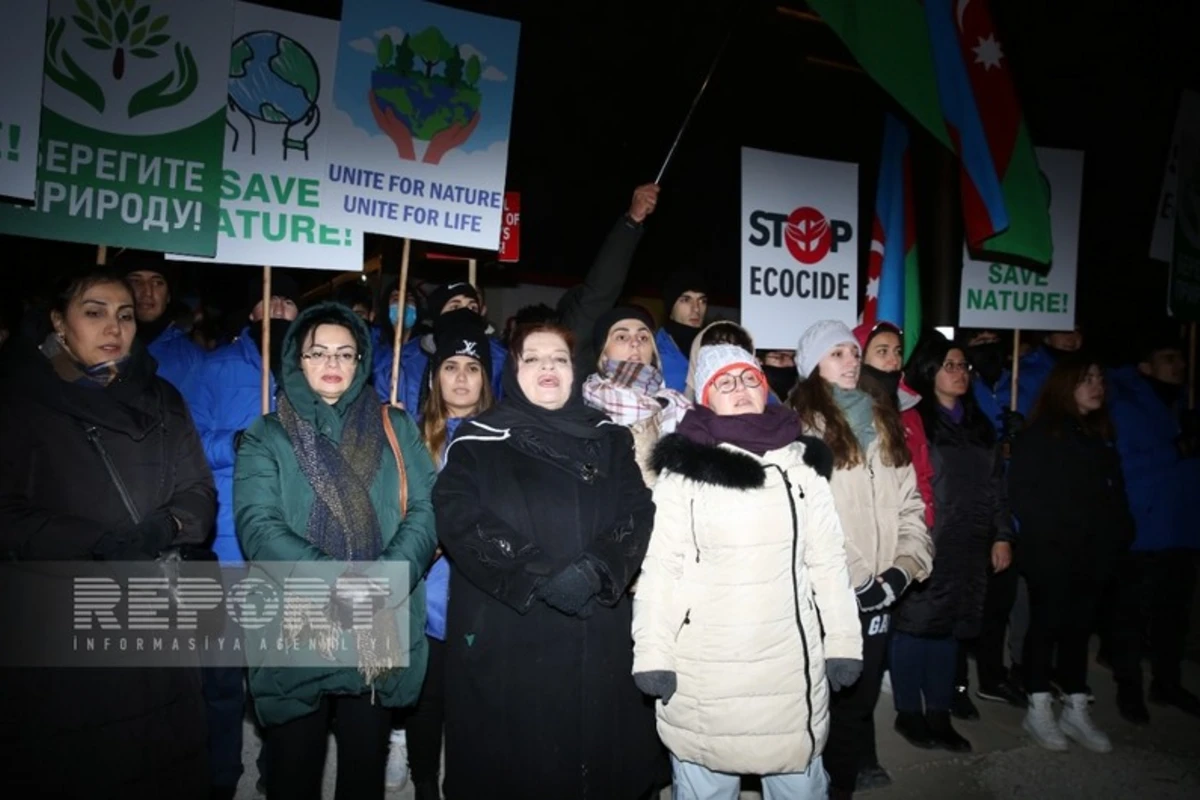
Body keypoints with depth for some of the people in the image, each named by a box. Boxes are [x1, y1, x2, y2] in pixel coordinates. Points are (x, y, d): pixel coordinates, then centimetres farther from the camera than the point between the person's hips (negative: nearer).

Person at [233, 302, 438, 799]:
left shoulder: (396, 428, 7)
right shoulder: (267, 437, 3)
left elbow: (426, 511, -2)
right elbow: (259, 528, -11)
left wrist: (384, 582, -19)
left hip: (380, 637, 2)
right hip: (295, 638, -1)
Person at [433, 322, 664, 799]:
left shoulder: (609, 439, 12)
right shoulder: (478, 441, 4)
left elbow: (638, 513, 1)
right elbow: (459, 519, -9)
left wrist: (595, 570, -17)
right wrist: (539, 577, -18)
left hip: (601, 641, 2)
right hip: (507, 641, -2)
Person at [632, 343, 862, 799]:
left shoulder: (802, 463, 4)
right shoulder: (685, 467, -6)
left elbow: (828, 560, 7)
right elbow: (661, 566, -7)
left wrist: (843, 643, 6)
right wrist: (652, 654, -10)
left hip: (793, 661, 3)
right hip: (705, 666, -3)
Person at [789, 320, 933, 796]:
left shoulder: (883, 421, 13)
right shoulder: (801, 427, -8)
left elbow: (909, 503, 10)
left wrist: (903, 567, -3)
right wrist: (853, 581, -13)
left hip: (880, 589, 5)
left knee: (863, 693, 16)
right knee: (838, 697, 6)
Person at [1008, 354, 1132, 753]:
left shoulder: (1101, 436, 15)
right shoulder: (1038, 435, -6)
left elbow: (1115, 492, 16)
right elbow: (1022, 493, -12)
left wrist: (1120, 534, 4)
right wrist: (1054, 534, -16)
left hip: (1094, 553, 6)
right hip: (1050, 554, -6)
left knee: (1079, 627, 11)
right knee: (1046, 625, 2)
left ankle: (1076, 711, 19)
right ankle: (1039, 710, 11)